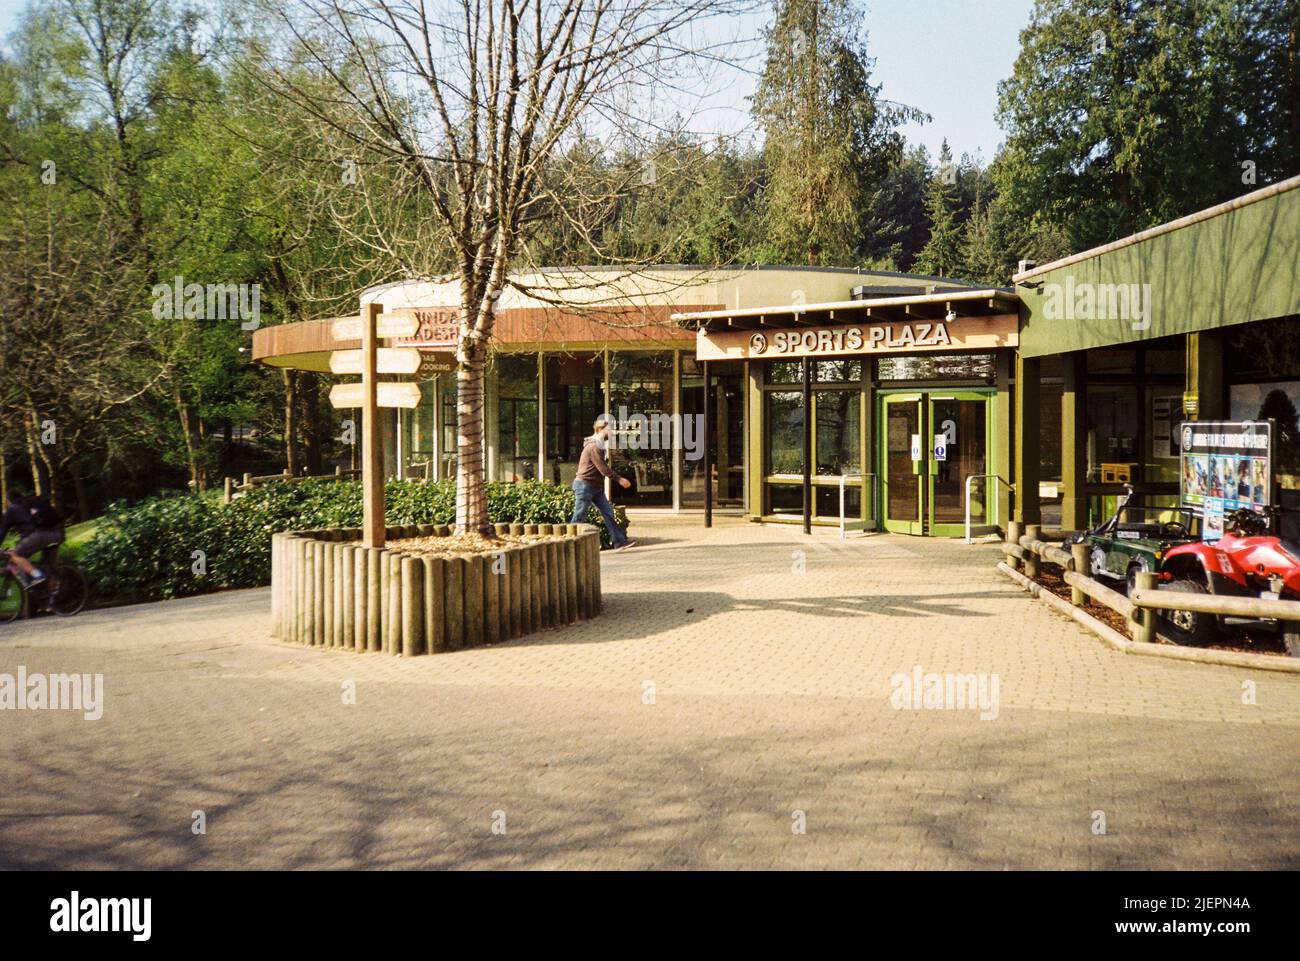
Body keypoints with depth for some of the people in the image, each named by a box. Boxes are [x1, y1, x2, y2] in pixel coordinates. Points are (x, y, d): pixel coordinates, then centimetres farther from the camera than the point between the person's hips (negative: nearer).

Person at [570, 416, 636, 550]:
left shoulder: (599, 445, 15)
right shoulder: (594, 446, -17)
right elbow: (602, 468, -21)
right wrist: (619, 479, -18)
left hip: (596, 486, 10)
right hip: (585, 485, -10)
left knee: (608, 513, 4)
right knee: (579, 517, -4)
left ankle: (619, 541, 3)